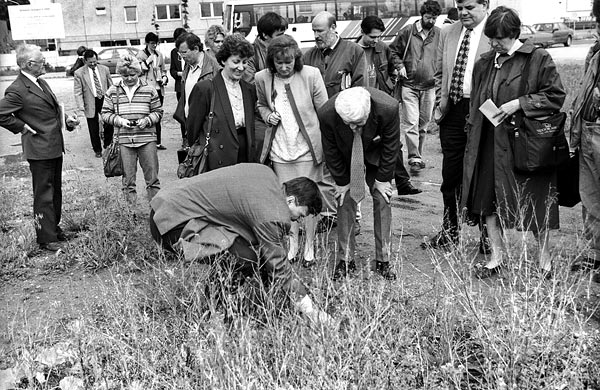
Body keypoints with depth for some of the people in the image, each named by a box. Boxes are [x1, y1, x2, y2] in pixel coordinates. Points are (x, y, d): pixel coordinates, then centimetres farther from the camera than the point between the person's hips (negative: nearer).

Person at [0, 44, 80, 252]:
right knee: (43, 195, 1)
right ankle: (46, 238, 10)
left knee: (56, 191, 19)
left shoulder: (41, 82, 10)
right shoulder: (17, 90, -18)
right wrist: (23, 127, -15)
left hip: (55, 147, 9)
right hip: (39, 149, -9)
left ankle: (54, 227, 34)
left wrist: (66, 118, 4)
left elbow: (54, 108, 22)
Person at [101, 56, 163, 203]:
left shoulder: (149, 90, 2)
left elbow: (158, 111, 7)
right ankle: (130, 201, 20)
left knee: (152, 173, 4)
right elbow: (105, 113, 7)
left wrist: (147, 120, -11)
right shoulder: (113, 91, 5)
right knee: (128, 175, 7)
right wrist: (120, 120, -11)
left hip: (147, 138, -1)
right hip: (124, 140, 1)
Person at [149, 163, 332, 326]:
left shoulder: (265, 172, 8)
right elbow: (279, 268, -14)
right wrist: (312, 312, -7)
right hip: (174, 222, -10)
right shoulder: (271, 216, -19)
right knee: (248, 257, -19)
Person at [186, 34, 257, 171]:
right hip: (216, 164, -5)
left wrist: (253, 157, 11)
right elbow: (192, 128, -3)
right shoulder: (204, 88, -8)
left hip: (246, 160, 5)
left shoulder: (249, 90, 10)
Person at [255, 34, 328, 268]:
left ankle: (309, 247, 17)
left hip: (307, 148, -3)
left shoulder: (311, 75, -10)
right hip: (279, 150, 3)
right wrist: (267, 115, -6)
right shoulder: (262, 78, -3)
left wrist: (325, 143, -8)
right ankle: (292, 244, 25)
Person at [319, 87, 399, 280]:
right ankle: (346, 260, 4)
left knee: (382, 201, -5)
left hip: (377, 155, 0)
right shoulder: (327, 114, -35)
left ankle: (382, 260, 4)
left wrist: (382, 179, -12)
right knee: (344, 201, -6)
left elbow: (391, 145, -20)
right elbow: (331, 150, -16)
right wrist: (341, 181, -9)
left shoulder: (388, 108, -37)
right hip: (346, 157, 1)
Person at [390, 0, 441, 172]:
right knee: (411, 123, -8)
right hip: (409, 85, -2)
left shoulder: (440, 34, 3)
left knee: (423, 124, 11)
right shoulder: (407, 32, -1)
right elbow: (393, 51, 8)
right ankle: (414, 158, -5)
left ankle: (418, 155, 25)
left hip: (429, 87, 2)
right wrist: (400, 66, -6)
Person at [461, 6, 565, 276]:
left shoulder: (537, 59, -7)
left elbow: (556, 96, -8)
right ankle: (496, 256, 20)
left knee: (534, 203, 5)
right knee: (488, 200, 6)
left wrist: (519, 104, -17)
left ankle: (544, 257, 23)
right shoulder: (485, 63, 10)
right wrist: (472, 131, 8)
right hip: (489, 142, 5)